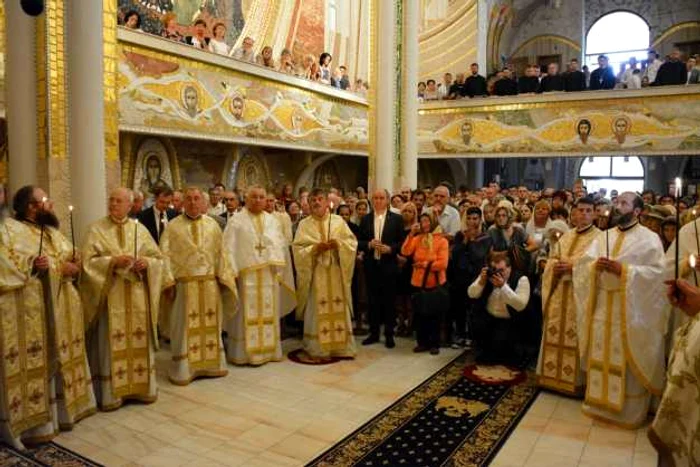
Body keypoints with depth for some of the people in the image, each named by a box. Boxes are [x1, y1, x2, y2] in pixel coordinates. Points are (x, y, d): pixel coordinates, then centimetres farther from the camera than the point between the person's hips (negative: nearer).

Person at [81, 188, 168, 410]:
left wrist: (146, 262, -11)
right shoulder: (96, 229, 2)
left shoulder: (139, 229, 10)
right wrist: (113, 261, -19)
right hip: (111, 295, -3)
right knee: (111, 343, -1)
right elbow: (88, 261, -6)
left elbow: (158, 258, 9)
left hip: (138, 295, 3)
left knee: (140, 341, 8)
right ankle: (111, 393, 10)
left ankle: (142, 387, 19)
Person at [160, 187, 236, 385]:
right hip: (184, 284, -3)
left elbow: (219, 253, 7)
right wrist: (168, 282, -10)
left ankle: (212, 363, 26)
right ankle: (182, 369, 15)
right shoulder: (173, 226, -2)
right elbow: (166, 255, -4)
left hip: (210, 283, 3)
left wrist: (222, 277, 4)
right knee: (184, 328, 4)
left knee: (210, 325, 12)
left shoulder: (212, 224, 6)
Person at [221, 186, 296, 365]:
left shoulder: (272, 221, 12)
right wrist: (233, 273, -13)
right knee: (247, 315, -1)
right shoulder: (236, 221, 0)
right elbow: (229, 249, -4)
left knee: (268, 313, 10)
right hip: (246, 275, -4)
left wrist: (278, 270, -2)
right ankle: (244, 352, 8)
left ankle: (269, 349, 19)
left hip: (269, 275, 4)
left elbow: (281, 246, 8)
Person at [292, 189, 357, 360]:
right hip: (315, 273, -1)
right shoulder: (304, 224, 4)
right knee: (317, 310, 1)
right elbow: (297, 249, -2)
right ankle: (318, 349, 8)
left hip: (336, 271, 1)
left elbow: (352, 242, 4)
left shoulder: (338, 221, 6)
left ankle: (341, 347, 12)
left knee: (338, 308, 4)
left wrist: (338, 244, -14)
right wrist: (315, 248, -16)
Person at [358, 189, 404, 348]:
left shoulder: (396, 219, 1)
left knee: (389, 301, 5)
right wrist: (369, 244, -14)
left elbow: (402, 242, -1)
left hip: (389, 266, -2)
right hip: (371, 266, 2)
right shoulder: (365, 219, 7)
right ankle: (374, 333, 20)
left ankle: (389, 335, 15)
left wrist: (390, 248, -17)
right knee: (373, 300, 9)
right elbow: (359, 242, 5)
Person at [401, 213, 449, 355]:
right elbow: (405, 252, -13)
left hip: (435, 283, -3)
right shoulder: (417, 238, 2)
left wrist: (424, 264, -14)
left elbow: (443, 264, -16)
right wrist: (411, 234, -17)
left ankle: (434, 344, 21)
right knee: (419, 314, 10)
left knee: (434, 315, 9)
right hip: (418, 282, 3)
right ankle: (422, 342, 23)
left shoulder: (442, 241, -8)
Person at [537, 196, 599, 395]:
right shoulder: (566, 236, 17)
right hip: (559, 291, 6)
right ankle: (552, 375, 19)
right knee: (554, 333, 9)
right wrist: (556, 266, -6)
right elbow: (552, 258, 16)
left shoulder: (599, 237, -3)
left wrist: (574, 265, -19)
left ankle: (575, 379, 7)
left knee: (575, 337, -4)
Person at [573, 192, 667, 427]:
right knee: (601, 354, 11)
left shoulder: (649, 238, -3)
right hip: (602, 306, 5)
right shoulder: (604, 236, 12)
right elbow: (583, 263, 6)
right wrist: (595, 265, -16)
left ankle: (629, 410, 16)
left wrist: (623, 270, -21)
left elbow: (656, 272, -13)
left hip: (630, 309, -5)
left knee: (627, 360, 2)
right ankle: (600, 401, 25)